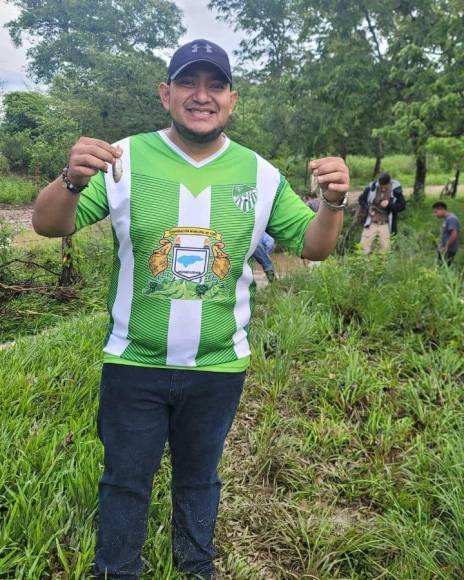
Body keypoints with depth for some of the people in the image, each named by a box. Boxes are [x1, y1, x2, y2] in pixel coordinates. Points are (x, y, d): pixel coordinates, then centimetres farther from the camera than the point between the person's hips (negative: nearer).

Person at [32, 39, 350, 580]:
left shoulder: (260, 174, -4)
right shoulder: (126, 158, -9)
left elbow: (311, 246, 1)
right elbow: (49, 226, -11)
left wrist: (333, 203, -21)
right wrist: (72, 181, -33)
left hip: (219, 367, 2)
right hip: (133, 362, -1)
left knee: (199, 479, 23)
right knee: (125, 482, 17)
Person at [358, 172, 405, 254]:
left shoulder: (396, 189, -8)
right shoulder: (372, 187, -5)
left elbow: (402, 205, -4)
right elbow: (361, 200, 8)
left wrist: (389, 204, -22)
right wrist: (367, 209, -9)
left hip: (386, 225, -1)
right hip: (371, 223, 1)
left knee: (385, 249, 2)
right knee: (364, 247, 0)